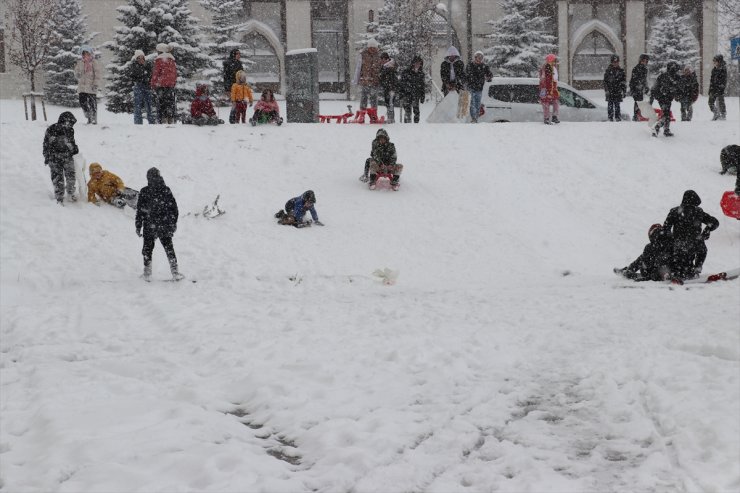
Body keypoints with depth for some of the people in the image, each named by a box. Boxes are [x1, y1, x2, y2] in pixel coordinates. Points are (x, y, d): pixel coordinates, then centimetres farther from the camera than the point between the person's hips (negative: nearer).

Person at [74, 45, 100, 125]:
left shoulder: (93, 62, -1)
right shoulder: (79, 63, 12)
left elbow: (97, 74, -5)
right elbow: (77, 73, 15)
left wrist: (96, 84, -14)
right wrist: (77, 74, -10)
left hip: (91, 87, -4)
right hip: (82, 86, 4)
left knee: (92, 103, -5)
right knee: (82, 103, 0)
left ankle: (94, 119, 3)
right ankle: (89, 117, 17)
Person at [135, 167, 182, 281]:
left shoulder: (144, 192, -10)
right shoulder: (166, 190, -5)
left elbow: (140, 211, -7)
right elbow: (174, 208, 1)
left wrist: (138, 227, 2)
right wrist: (174, 223, 14)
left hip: (149, 226, -1)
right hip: (164, 226, 1)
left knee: (147, 248, 14)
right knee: (169, 248, 11)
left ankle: (147, 273, 13)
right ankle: (175, 272, 9)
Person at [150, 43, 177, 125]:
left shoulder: (159, 59, -6)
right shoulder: (172, 59, 11)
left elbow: (156, 73, -7)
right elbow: (175, 72, 15)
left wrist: (153, 84, 0)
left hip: (161, 84, -5)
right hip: (171, 84, 5)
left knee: (161, 102, -4)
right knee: (171, 101, 8)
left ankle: (163, 119, -10)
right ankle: (171, 119, 7)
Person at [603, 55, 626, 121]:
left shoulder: (621, 70, 8)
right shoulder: (608, 70, 4)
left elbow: (624, 81, 10)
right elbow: (605, 81, 4)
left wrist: (624, 90, 5)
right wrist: (606, 89, -5)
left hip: (618, 91, 1)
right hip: (610, 91, -1)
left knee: (617, 105, 0)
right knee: (610, 104, -1)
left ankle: (618, 117, 6)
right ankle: (610, 118, 4)